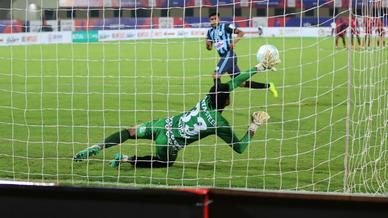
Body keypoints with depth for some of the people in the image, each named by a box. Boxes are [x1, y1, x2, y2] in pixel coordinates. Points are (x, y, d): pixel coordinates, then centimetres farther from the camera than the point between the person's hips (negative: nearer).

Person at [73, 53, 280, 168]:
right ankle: (126, 160, 15)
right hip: (169, 144, -4)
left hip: (164, 125, 4)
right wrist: (254, 126, -9)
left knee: (131, 131, 22)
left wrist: (261, 66, 1)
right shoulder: (219, 124, -21)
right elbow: (239, 147, -13)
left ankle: (96, 148, 11)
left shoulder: (209, 98, -7)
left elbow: (236, 79, 0)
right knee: (164, 162, 28)